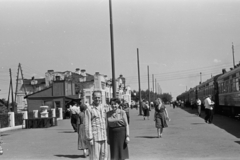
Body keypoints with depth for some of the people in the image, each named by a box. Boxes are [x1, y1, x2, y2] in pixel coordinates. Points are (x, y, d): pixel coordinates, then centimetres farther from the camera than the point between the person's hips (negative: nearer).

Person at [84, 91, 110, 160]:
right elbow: (87, 125, -7)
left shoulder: (104, 108, 12)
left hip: (104, 137, 5)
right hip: (94, 138, -5)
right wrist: (90, 138, -12)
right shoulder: (89, 110, -5)